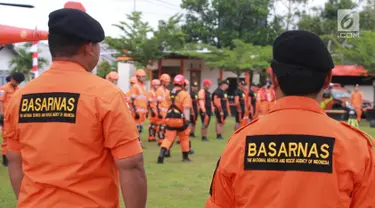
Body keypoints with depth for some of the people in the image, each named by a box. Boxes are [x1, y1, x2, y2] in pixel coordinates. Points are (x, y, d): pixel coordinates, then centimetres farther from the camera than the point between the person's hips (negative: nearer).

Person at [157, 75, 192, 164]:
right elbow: (186, 108, -19)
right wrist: (187, 119, -22)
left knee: (168, 139, 4)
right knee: (184, 139, 16)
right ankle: (185, 157, 25)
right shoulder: (185, 94, -10)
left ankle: (161, 154, -18)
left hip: (169, 119, 3)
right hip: (180, 119, -3)